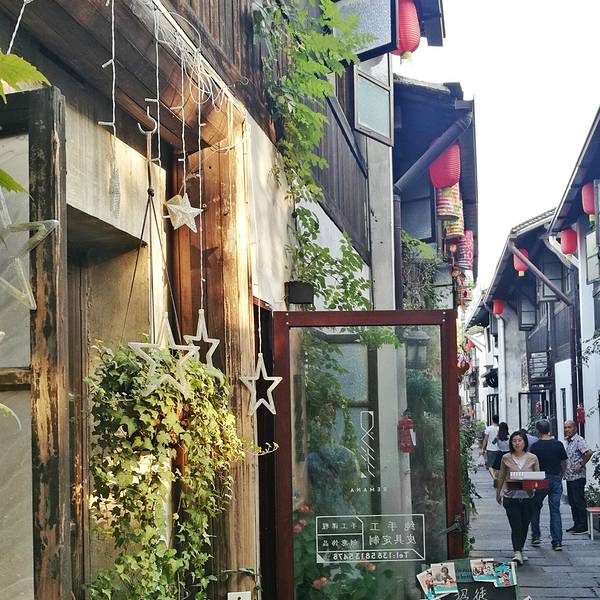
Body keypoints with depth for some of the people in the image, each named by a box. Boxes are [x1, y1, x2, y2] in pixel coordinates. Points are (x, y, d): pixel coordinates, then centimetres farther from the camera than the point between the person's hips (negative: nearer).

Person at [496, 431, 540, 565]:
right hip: (511, 497, -2)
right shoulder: (506, 458, 0)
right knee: (516, 526, -11)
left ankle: (519, 551, 27)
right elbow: (501, 477, 11)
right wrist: (498, 493, 19)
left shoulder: (532, 458, 1)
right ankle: (517, 553, -14)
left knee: (524, 526, 11)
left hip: (527, 497, 2)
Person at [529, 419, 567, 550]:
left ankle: (536, 536, 19)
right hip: (556, 479, 2)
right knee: (555, 511, 4)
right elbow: (564, 463, 6)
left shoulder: (535, 446, -8)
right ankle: (557, 542, 0)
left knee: (535, 508, 17)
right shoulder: (558, 444, -1)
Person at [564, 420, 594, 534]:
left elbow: (589, 453, -28)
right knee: (572, 502, 13)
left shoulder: (578, 440, -14)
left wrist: (581, 465, -20)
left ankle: (583, 527, 1)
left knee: (579, 502, -4)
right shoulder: (566, 441, 13)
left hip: (577, 477, -9)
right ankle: (576, 525, 20)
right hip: (569, 477, 9)